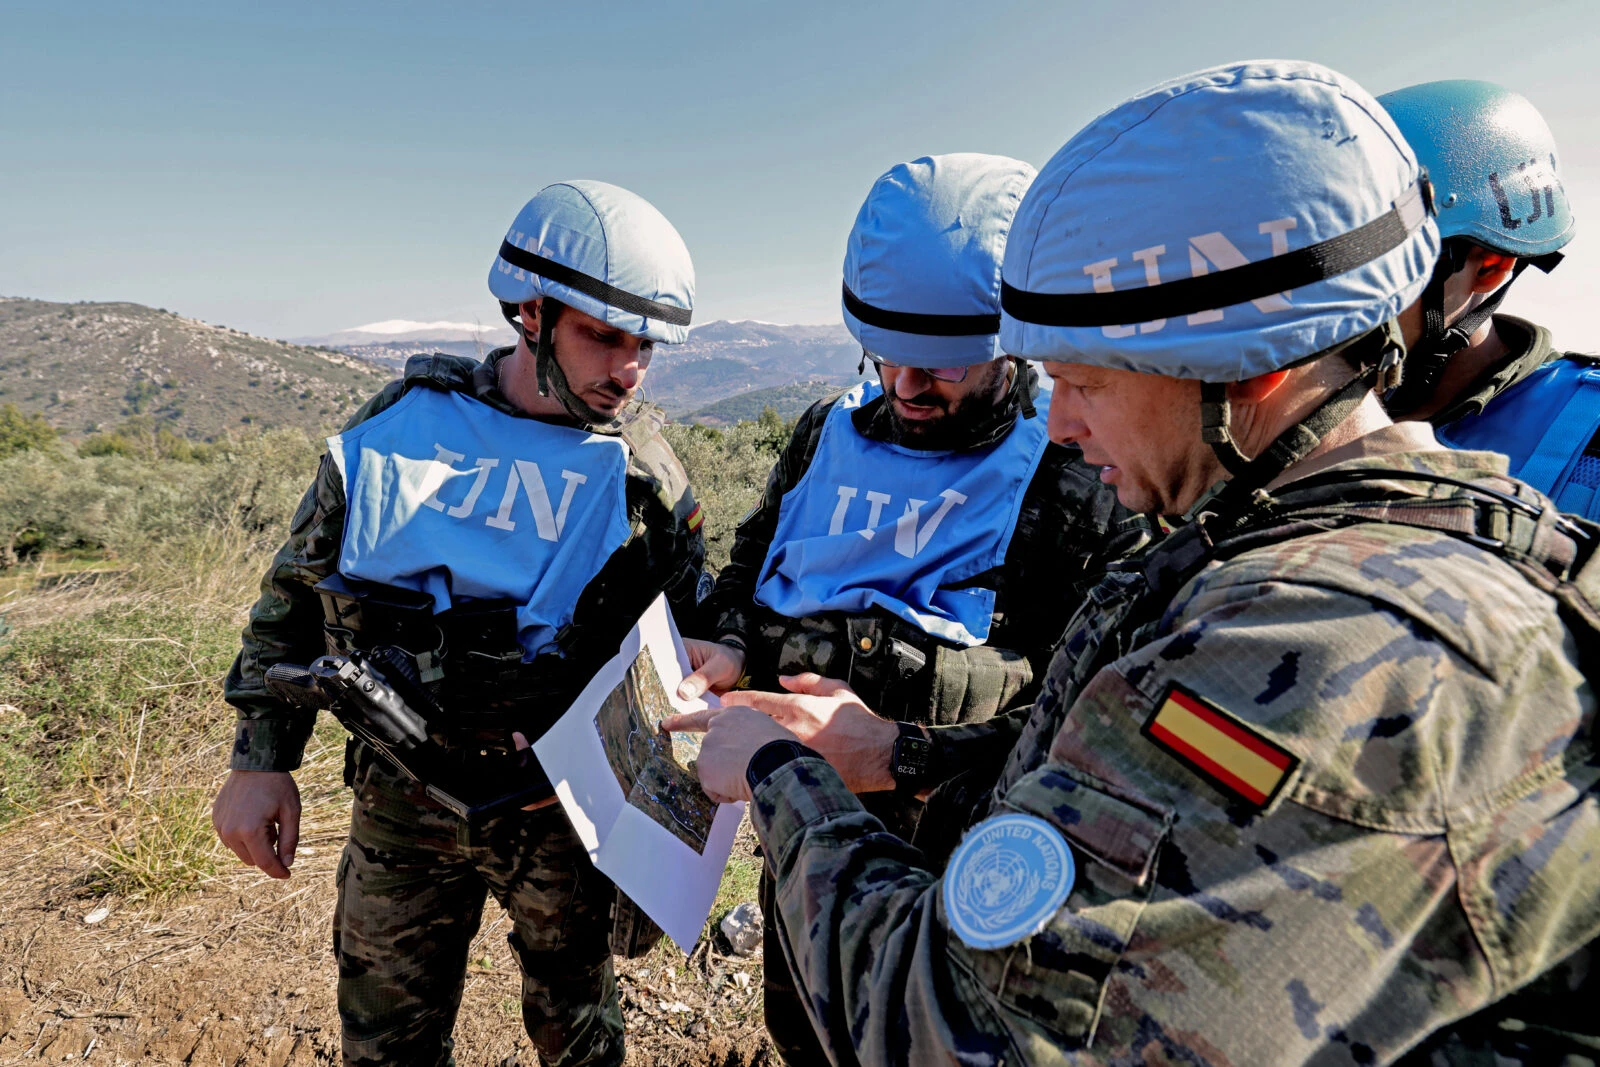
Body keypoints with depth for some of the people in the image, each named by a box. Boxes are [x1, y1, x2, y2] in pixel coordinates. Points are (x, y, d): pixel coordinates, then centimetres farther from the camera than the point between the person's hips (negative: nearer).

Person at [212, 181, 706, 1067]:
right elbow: (295, 591, 3)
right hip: (402, 795, 2)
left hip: (560, 809, -1)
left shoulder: (645, 472, -9)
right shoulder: (398, 424, -8)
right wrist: (260, 759, 0)